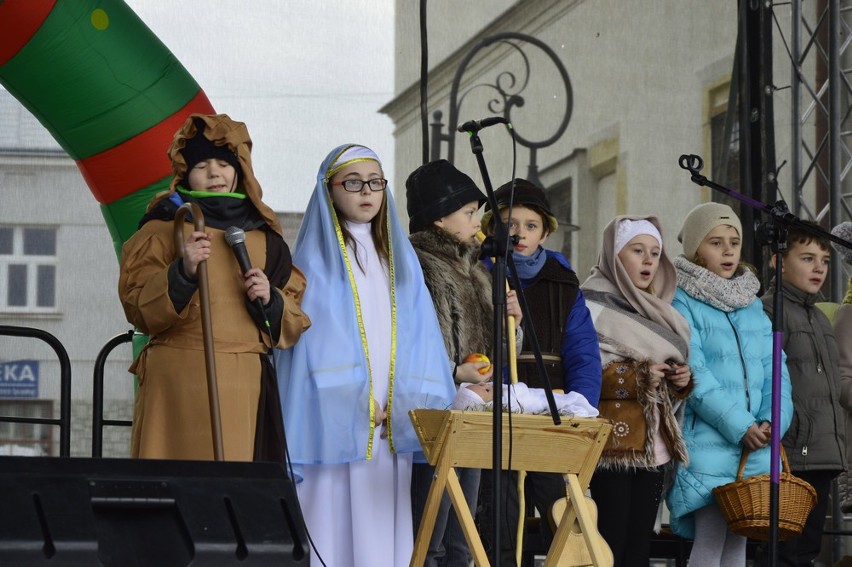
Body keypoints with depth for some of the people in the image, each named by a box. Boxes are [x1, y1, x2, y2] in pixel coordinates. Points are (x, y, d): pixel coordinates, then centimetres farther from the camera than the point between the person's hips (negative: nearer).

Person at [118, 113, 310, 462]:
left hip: (247, 387, 3)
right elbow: (138, 307, -5)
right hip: (179, 381, -3)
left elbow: (295, 320, 19)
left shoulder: (264, 236, 19)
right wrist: (182, 272, -19)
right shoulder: (165, 227, 7)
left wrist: (270, 301, -2)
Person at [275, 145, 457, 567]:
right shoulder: (317, 258, 2)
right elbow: (312, 340, -6)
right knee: (334, 520, -8)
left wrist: (408, 405, -3)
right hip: (334, 420, -4)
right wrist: (358, 404, -13)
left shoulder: (400, 259, 17)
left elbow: (418, 337, 11)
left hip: (392, 425, 4)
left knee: (384, 529, 1)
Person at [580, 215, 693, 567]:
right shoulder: (593, 305, -4)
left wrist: (681, 381, 5)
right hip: (615, 443, -8)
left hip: (655, 444, 8)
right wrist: (636, 377, -21)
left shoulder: (658, 312, 21)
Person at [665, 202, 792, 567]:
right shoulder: (680, 303, -3)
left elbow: (774, 367, 11)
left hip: (754, 442, 6)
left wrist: (774, 420, -7)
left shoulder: (753, 304, 18)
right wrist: (740, 426, -17)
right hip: (707, 443, -6)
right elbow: (693, 375, -12)